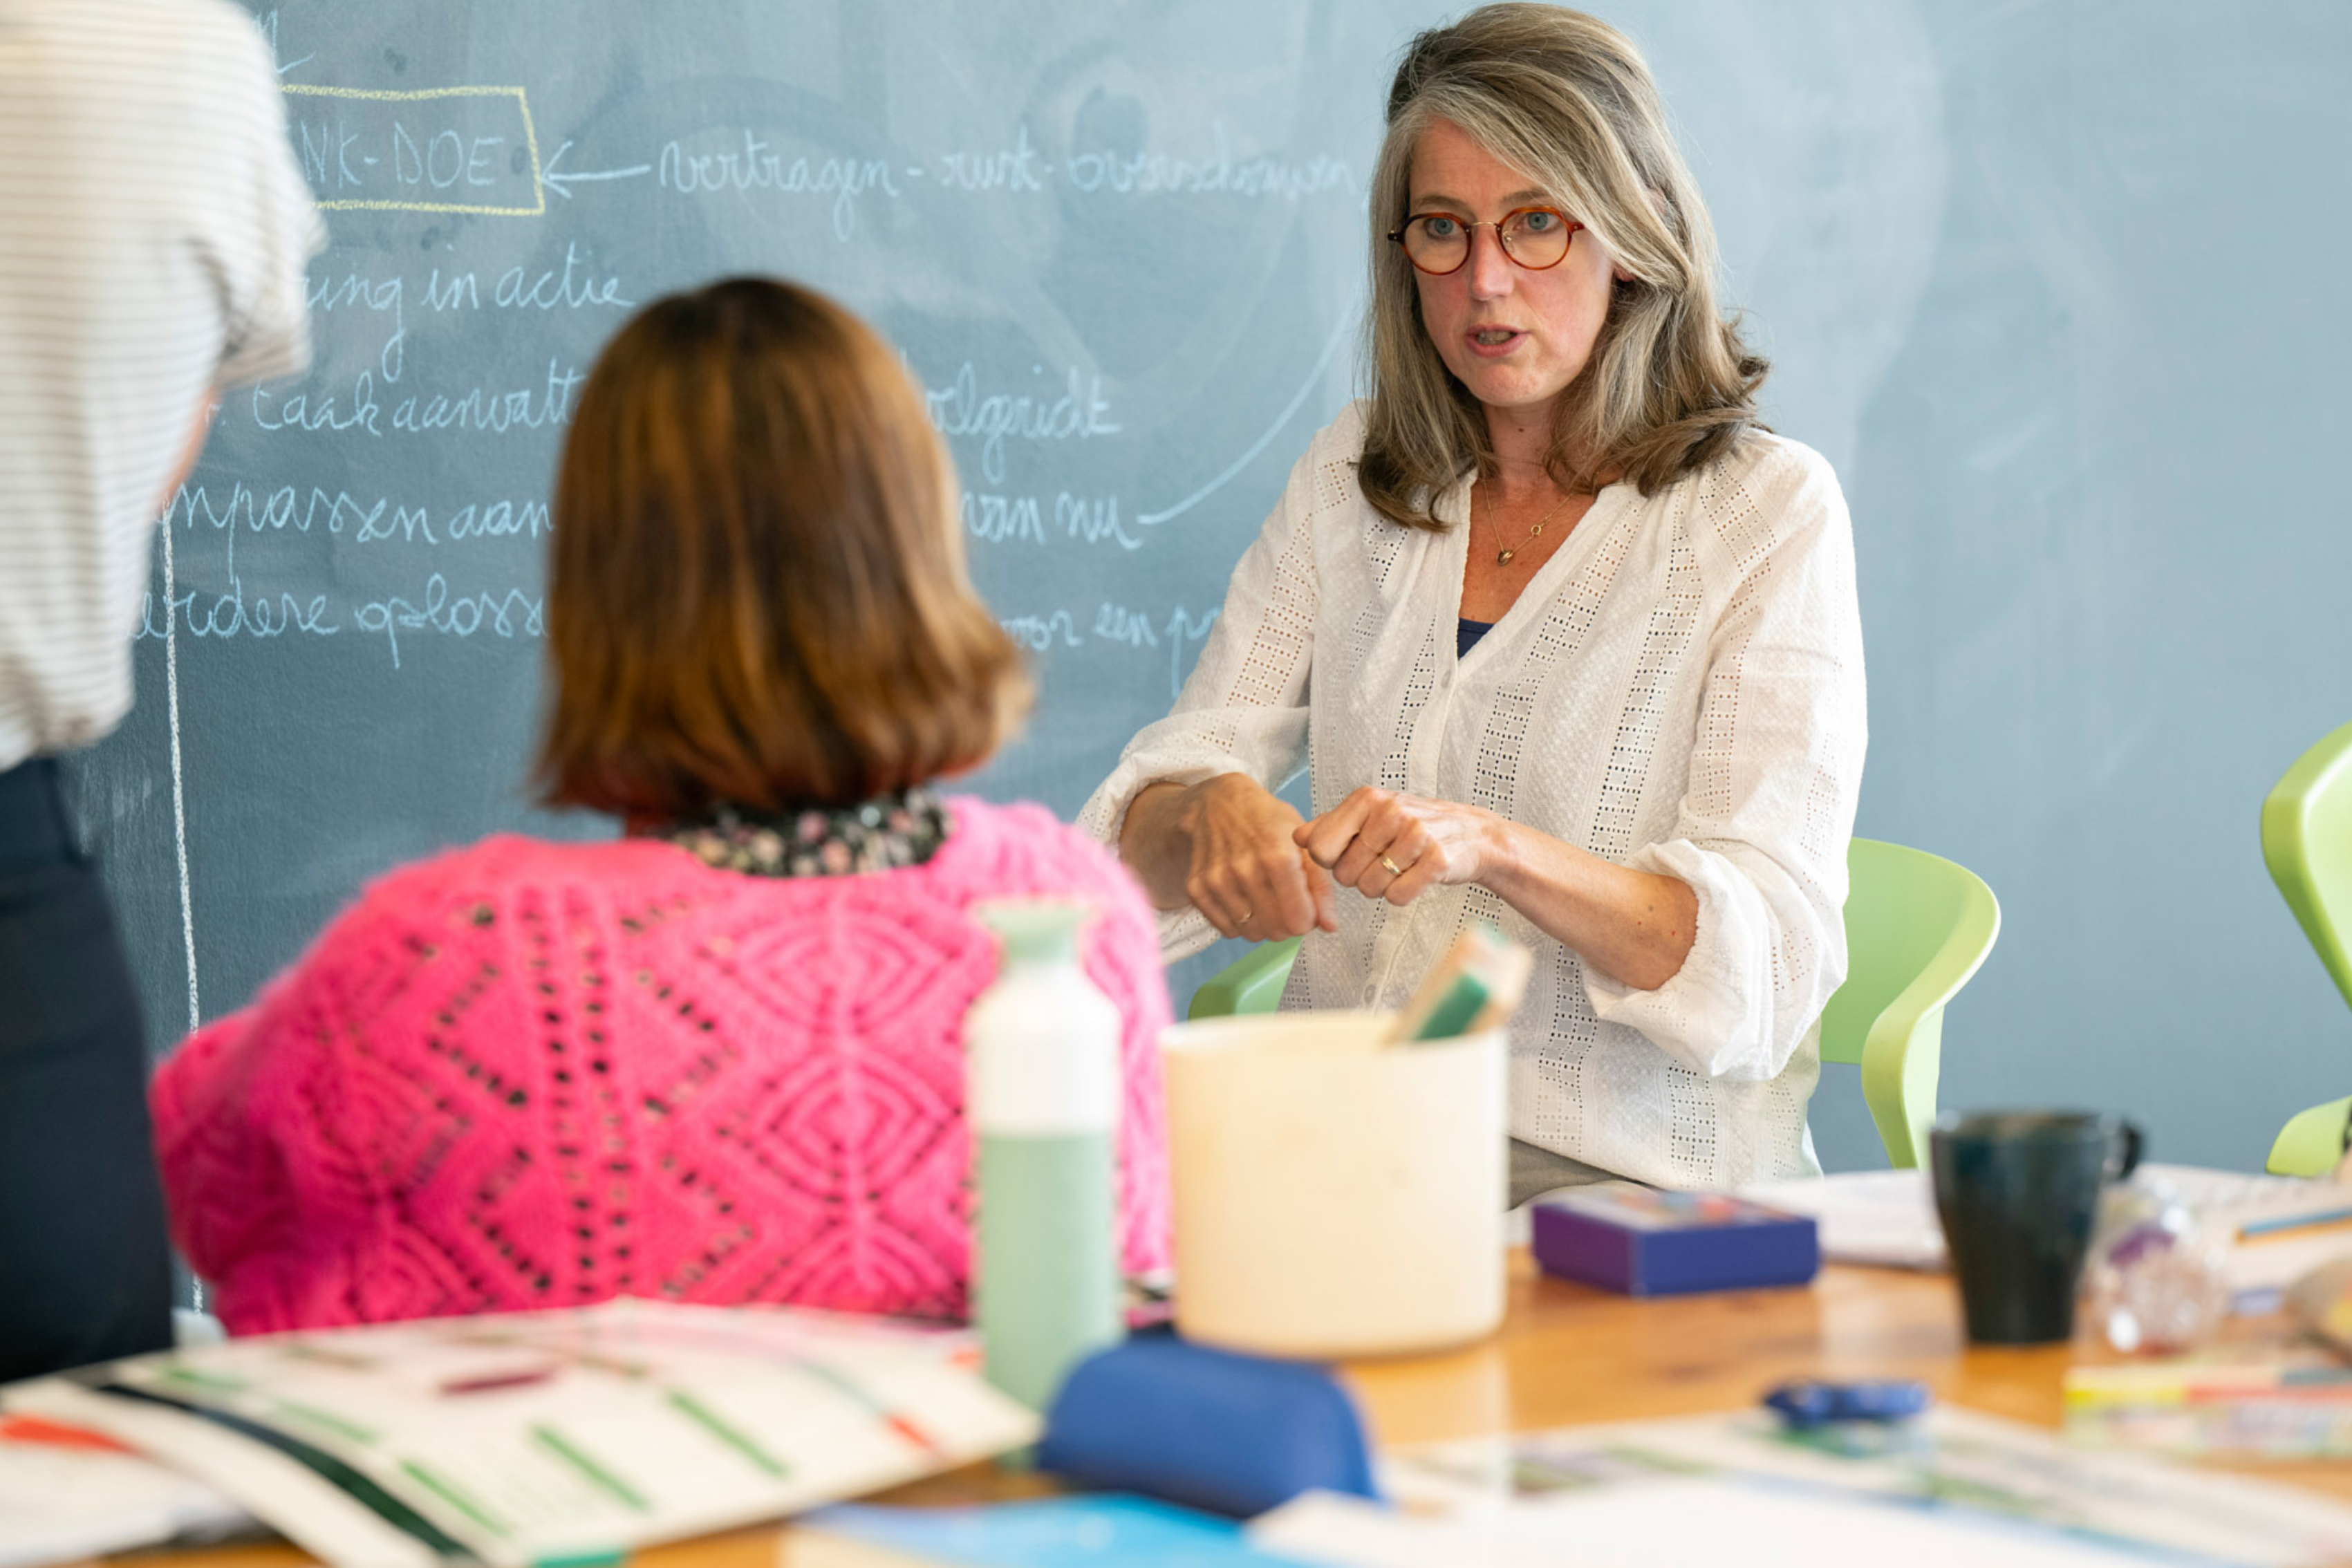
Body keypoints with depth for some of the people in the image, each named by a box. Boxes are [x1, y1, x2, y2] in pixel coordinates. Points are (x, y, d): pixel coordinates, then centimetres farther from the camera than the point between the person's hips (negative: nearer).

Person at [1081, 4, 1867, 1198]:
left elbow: (1766, 956, -11)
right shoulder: (1347, 481, 11)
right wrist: (1213, 814, -19)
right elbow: (1142, 841, 6)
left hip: (1625, 1175, -3)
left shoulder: (1769, 510, -2)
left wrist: (1491, 847, -28)